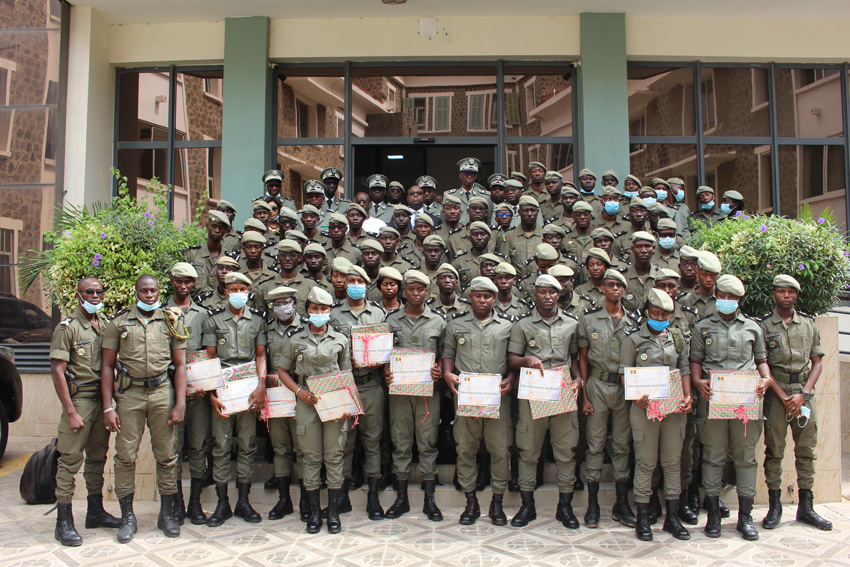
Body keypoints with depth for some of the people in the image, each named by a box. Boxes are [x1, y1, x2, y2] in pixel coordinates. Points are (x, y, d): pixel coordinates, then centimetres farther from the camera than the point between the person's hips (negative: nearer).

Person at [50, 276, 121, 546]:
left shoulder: (106, 324, 10)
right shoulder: (67, 327, -7)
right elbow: (57, 370, -10)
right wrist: (70, 411, -15)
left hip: (103, 397, 6)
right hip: (79, 398, -6)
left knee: (97, 457, 14)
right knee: (70, 458, -3)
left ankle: (95, 512, 26)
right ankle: (64, 521, 5)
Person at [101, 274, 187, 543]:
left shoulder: (172, 321, 7)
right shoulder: (119, 322, 6)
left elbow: (180, 365, 6)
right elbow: (107, 365, 6)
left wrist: (180, 404, -2)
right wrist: (108, 407, -2)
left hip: (162, 392, 0)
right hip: (129, 393, 0)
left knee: (166, 455, 5)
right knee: (125, 455, 2)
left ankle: (167, 513, 19)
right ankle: (127, 516, 17)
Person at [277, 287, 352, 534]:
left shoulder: (340, 340, 8)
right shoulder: (295, 339, 6)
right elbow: (282, 371, 10)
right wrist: (299, 391, -6)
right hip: (307, 402, 0)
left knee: (334, 456, 2)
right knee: (311, 457, 4)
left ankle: (333, 512, 13)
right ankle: (313, 512, 15)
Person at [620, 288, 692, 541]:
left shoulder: (677, 337, 12)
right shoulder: (633, 338, 1)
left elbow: (684, 369, 15)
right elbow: (625, 373, -2)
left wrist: (687, 397, 0)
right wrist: (637, 398, -16)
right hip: (645, 407, -4)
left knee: (673, 461, 9)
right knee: (645, 462, 2)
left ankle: (672, 517, 21)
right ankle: (642, 518, 11)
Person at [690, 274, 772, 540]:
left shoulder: (752, 327, 16)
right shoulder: (702, 327, 12)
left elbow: (761, 360, 18)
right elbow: (695, 360, 9)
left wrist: (766, 379, -3)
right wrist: (698, 381, -10)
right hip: (712, 398, -1)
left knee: (745, 456, 3)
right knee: (713, 456, 1)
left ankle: (745, 516, 12)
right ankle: (713, 513, 10)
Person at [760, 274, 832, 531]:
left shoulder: (809, 324, 10)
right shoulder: (764, 325, 0)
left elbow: (818, 362, 8)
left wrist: (802, 394, -6)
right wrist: (784, 397, -10)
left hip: (805, 392, 3)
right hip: (776, 392, -3)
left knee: (807, 450, 7)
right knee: (774, 450, 0)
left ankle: (806, 507, 16)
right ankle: (774, 506, 9)